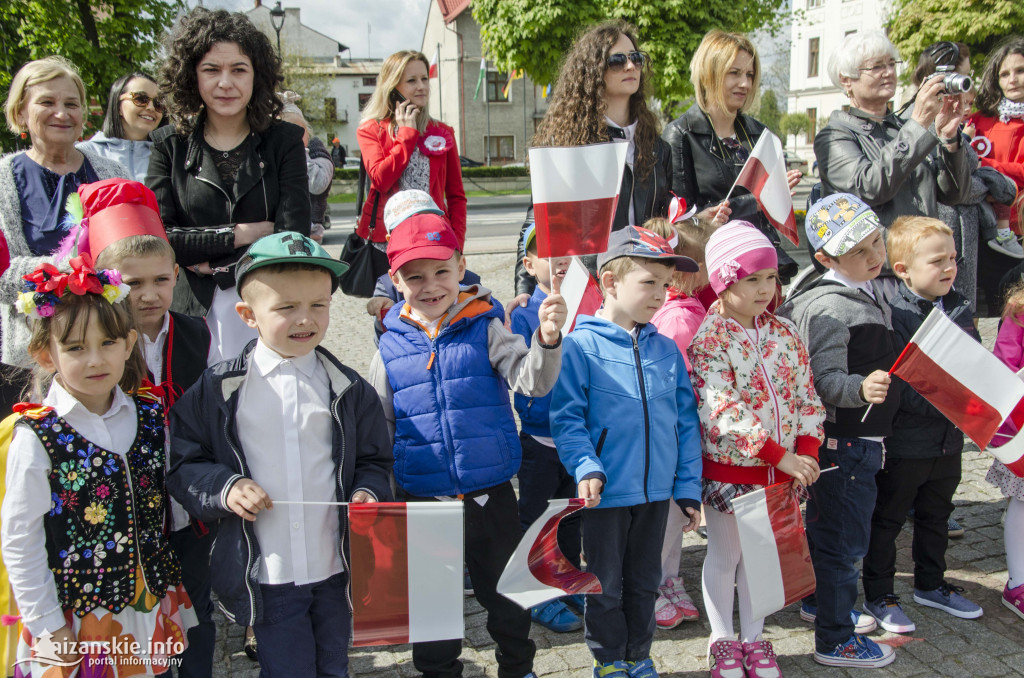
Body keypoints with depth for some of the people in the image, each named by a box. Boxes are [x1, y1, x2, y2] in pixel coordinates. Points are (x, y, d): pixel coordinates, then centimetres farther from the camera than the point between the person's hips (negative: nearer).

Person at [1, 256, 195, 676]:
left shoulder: (151, 416, -1)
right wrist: (47, 626, -8)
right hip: (76, 625, -4)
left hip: (152, 608, 4)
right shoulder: (38, 438, -14)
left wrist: (168, 586, 12)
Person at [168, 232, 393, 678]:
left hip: (337, 567, 2)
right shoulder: (219, 389, -6)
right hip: (266, 573, -2)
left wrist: (368, 492, -12)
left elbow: (374, 460, 8)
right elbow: (181, 462, 0)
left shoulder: (348, 389, -1)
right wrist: (223, 487, -16)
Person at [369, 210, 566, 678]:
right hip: (422, 500, 1)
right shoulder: (391, 349, -2)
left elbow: (531, 380, -19)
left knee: (505, 592, 17)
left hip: (490, 496, -1)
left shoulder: (484, 328, -6)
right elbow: (379, 432, 7)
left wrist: (547, 340, -39)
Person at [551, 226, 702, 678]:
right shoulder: (581, 345, -11)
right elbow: (566, 418, -12)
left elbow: (686, 421, 6)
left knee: (645, 581, 19)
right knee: (606, 586, 12)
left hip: (657, 490, 4)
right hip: (607, 492, -4)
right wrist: (587, 468, -25)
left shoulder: (666, 350, 3)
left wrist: (688, 487, 4)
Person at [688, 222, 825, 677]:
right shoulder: (709, 339, -16)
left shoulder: (784, 333, 2)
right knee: (724, 556, 12)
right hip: (727, 468, -5)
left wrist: (805, 451, -6)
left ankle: (754, 638, 35)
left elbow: (806, 395, 6)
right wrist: (779, 456, -26)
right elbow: (722, 413, -25)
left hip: (780, 468, 5)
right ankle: (722, 641, 30)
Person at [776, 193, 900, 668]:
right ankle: (835, 641, 15)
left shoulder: (869, 290, 9)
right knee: (844, 539, 1)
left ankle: (821, 602, 43)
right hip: (842, 441, -10)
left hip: (862, 437, 10)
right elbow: (825, 381, -28)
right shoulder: (828, 306, -23)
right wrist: (860, 388, -45)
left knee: (827, 526, 24)